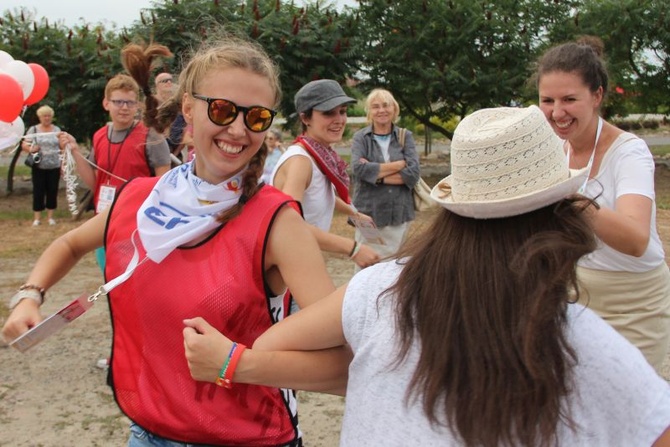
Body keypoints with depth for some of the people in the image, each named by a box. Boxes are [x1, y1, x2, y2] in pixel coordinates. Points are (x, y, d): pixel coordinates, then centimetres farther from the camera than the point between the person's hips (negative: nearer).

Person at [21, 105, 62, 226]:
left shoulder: (57, 130, 9)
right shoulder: (33, 129, 3)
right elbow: (24, 145, 0)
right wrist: (30, 149, -22)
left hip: (54, 167, 2)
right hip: (39, 167, -2)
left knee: (52, 191, 4)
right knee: (38, 192, -1)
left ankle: (50, 217, 13)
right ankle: (37, 218, 4)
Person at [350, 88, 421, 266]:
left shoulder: (405, 136, 5)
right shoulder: (360, 137, 0)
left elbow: (413, 173, -7)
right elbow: (359, 169, -18)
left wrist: (375, 173, -12)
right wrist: (399, 165, -12)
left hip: (399, 212, 2)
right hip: (368, 213, -2)